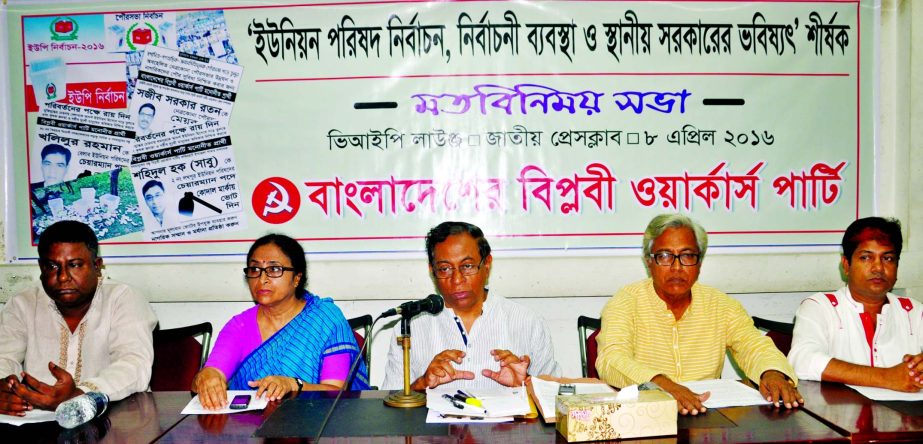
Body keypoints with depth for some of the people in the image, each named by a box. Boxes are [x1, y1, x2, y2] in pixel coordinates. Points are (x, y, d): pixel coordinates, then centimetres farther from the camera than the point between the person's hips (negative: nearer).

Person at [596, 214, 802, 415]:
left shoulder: (721, 305, 8)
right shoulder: (625, 302, -5)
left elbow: (756, 347, -1)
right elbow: (611, 360, -20)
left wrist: (772, 373, -24)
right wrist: (662, 384, -38)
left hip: (708, 417, 4)